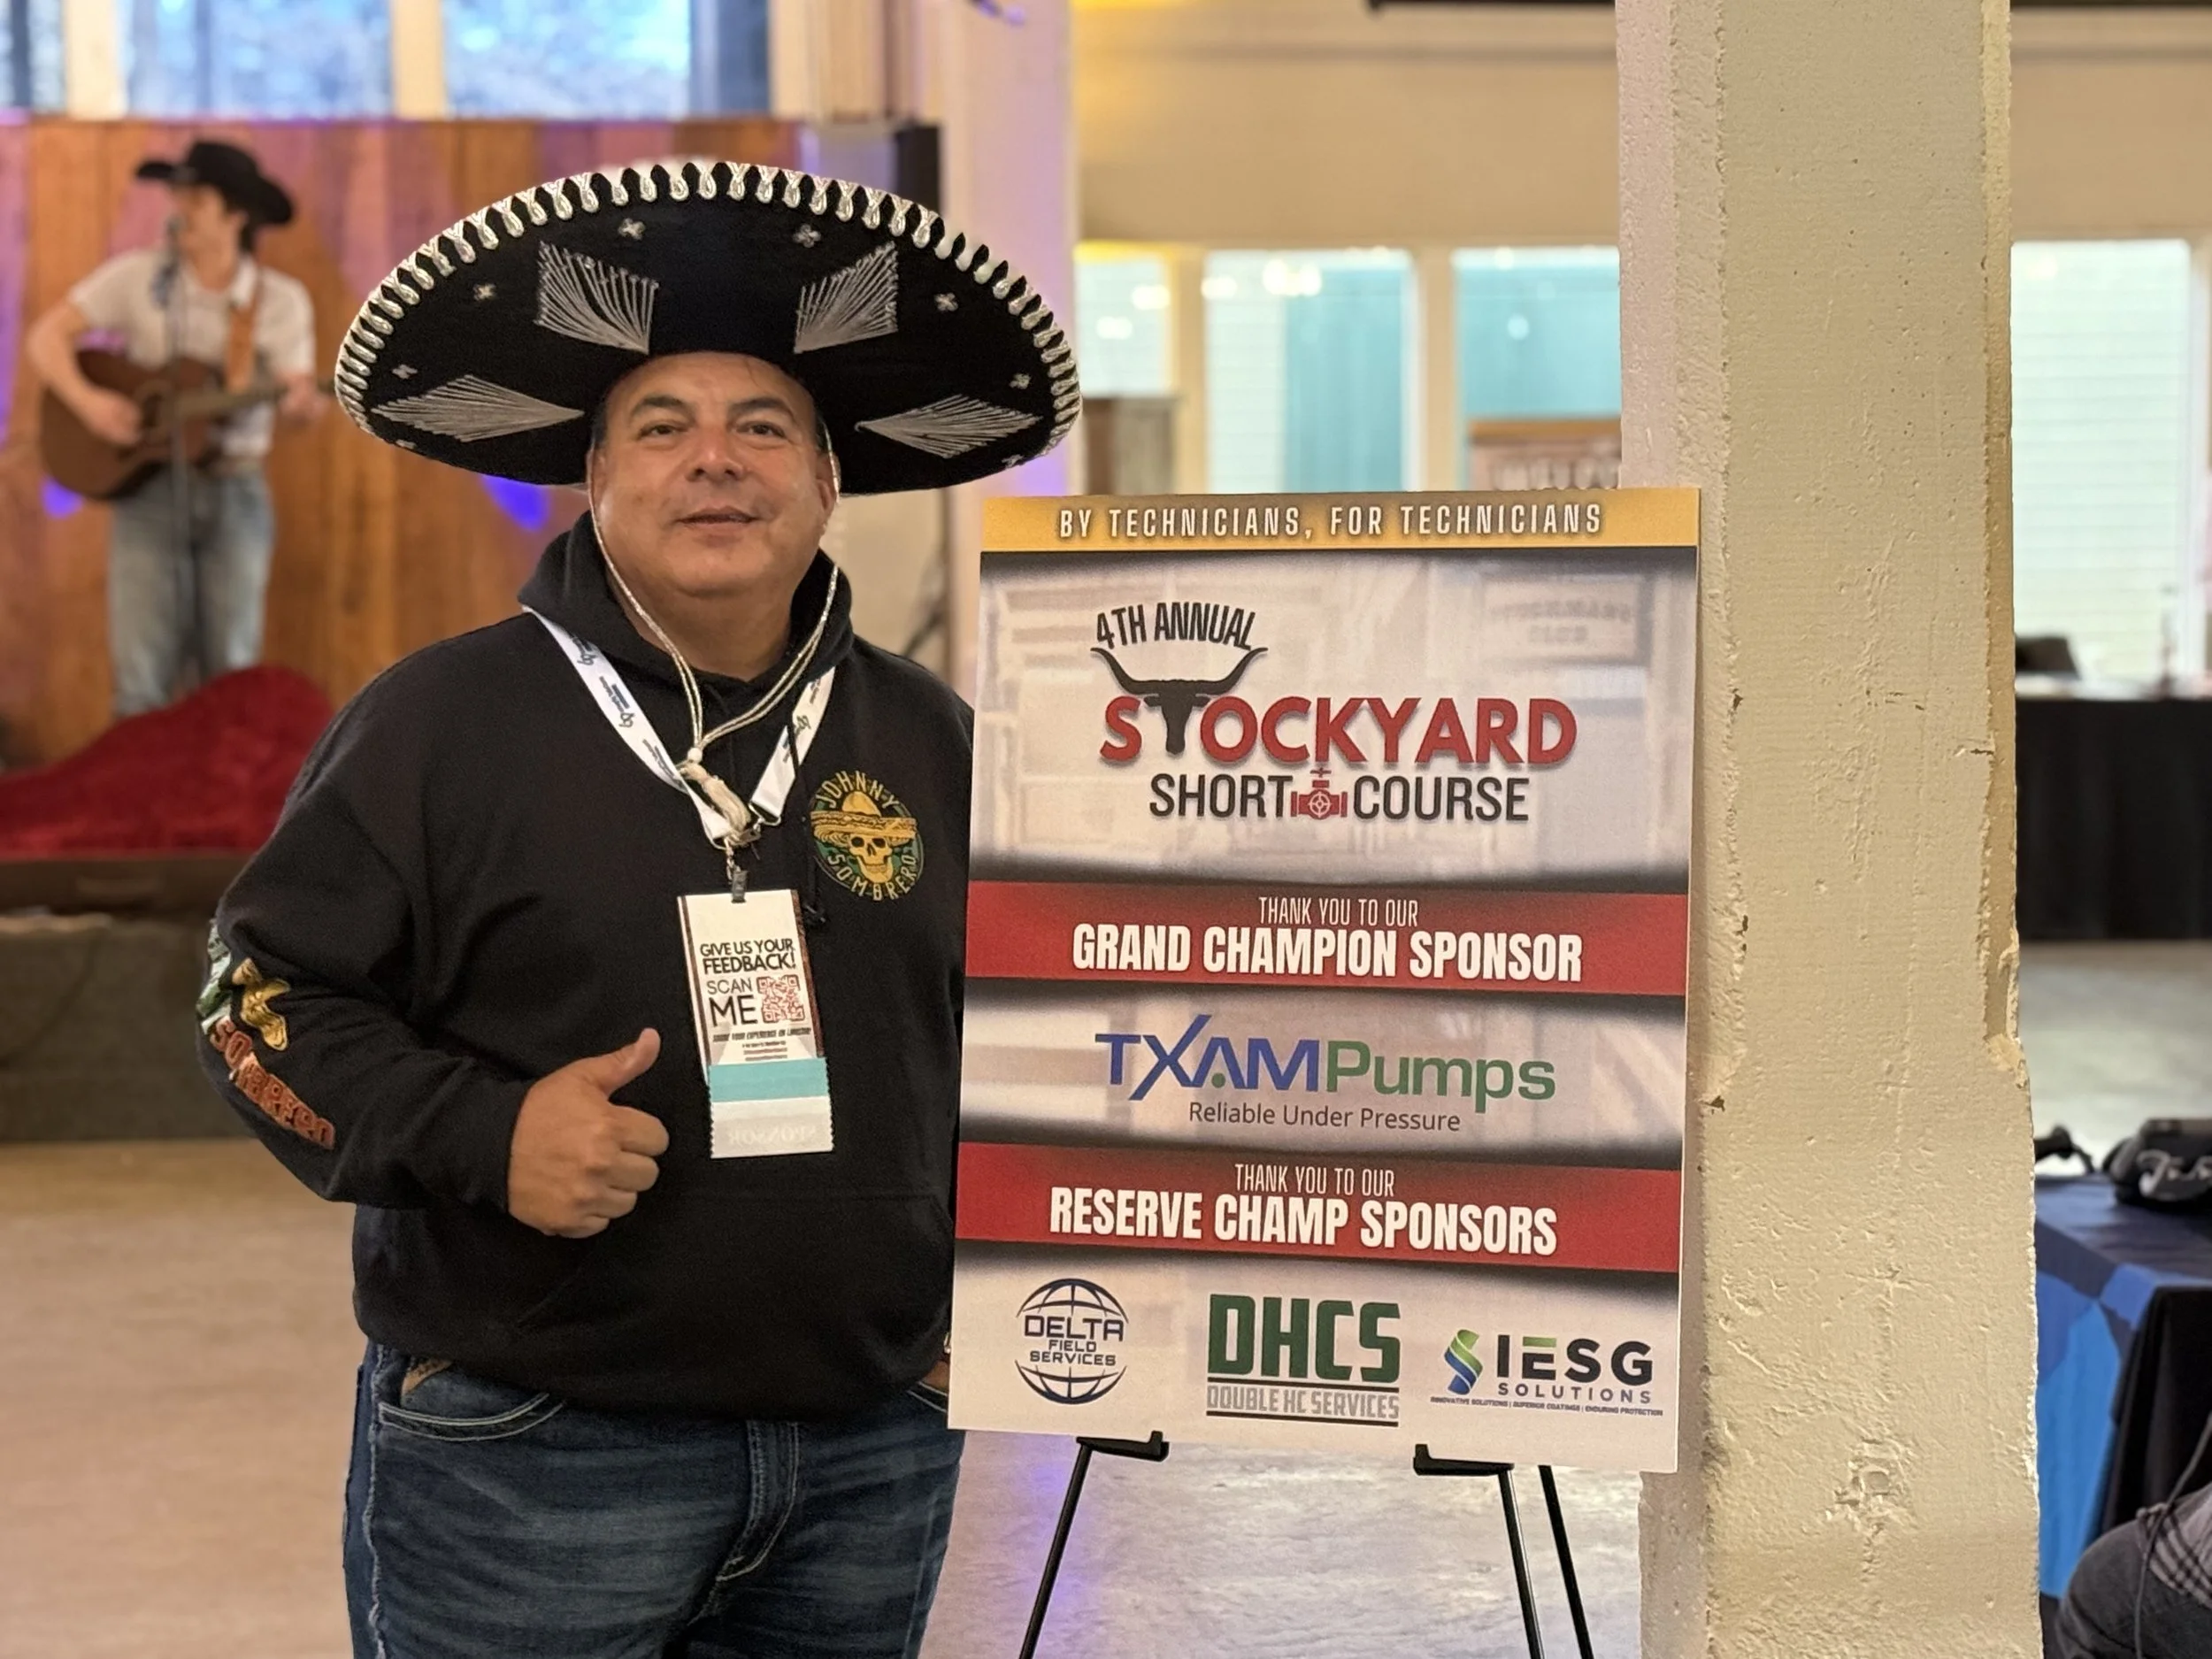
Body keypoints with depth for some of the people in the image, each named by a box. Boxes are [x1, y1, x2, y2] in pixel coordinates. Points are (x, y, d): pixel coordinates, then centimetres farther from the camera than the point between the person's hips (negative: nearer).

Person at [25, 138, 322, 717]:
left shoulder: (281, 300, -1)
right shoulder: (137, 276, -1)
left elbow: (297, 393, -5)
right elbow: (48, 335, 0)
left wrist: (303, 406, -29)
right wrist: (86, 400, -15)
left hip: (236, 493, 0)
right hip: (149, 487, 0)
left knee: (232, 674, 4)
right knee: (144, 678, -4)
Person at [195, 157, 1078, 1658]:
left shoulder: (929, 741, 8)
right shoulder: (446, 723, -4)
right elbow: (263, 998, -3)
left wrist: (977, 1278, 11)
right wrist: (479, 1134, -17)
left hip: (875, 1459, 4)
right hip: (522, 1457, -4)